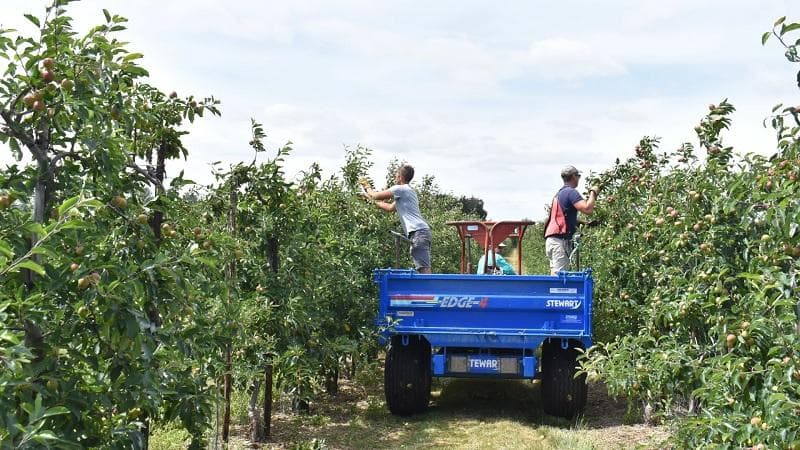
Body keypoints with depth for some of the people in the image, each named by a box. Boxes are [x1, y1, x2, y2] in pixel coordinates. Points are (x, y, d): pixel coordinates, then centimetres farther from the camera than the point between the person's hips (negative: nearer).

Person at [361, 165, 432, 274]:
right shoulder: (408, 191, 28)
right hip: (421, 232, 10)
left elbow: (376, 196, 1)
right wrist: (373, 200, 42)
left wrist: (368, 188, 22)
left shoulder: (400, 189, -2)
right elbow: (390, 207, 37)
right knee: (422, 267, 6)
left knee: (423, 268, -17)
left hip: (418, 231, -10)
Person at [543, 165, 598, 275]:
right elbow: (587, 209, -20)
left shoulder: (560, 193, 22)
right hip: (561, 240, -9)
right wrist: (593, 192, -5)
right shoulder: (571, 192, -8)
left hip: (552, 239, 9)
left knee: (555, 274, 8)